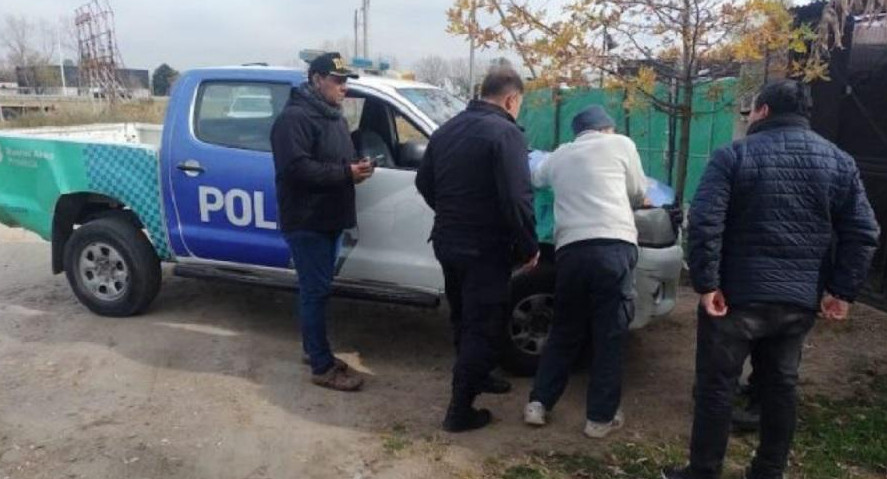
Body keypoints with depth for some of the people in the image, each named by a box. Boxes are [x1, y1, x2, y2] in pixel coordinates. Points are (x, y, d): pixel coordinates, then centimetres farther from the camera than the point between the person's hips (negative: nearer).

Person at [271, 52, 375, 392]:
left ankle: (313, 349, 30)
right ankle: (323, 367, 3)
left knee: (316, 288, 17)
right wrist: (346, 173, -22)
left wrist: (357, 169, 2)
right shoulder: (295, 117, -15)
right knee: (316, 290, -5)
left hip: (328, 218, 9)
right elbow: (296, 168, -26)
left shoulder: (334, 117, 17)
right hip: (307, 220, -9)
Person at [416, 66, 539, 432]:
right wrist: (529, 246, -12)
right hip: (485, 249, -8)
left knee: (464, 319, 23)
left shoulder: (448, 129, 10)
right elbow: (516, 199, -24)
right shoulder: (505, 132, -16)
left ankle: (473, 379, 40)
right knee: (484, 327, 2)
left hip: (447, 242, 8)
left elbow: (424, 183, 17)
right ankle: (460, 410, 7)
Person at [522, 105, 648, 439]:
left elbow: (535, 179, 42)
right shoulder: (621, 144, 12)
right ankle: (600, 417, 11)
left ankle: (538, 403, 16)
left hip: (570, 249, 4)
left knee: (564, 332, 17)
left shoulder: (558, 156, 22)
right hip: (614, 246, -3)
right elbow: (638, 194, 19)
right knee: (610, 335, 5)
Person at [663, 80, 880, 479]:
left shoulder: (734, 155, -7)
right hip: (801, 299, 5)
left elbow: (704, 223, -18)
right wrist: (842, 291, 5)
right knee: (781, 385, 16)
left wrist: (706, 284, -14)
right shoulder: (840, 161, 7)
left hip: (737, 294, -4)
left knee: (716, 385, 5)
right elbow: (863, 232, 4)